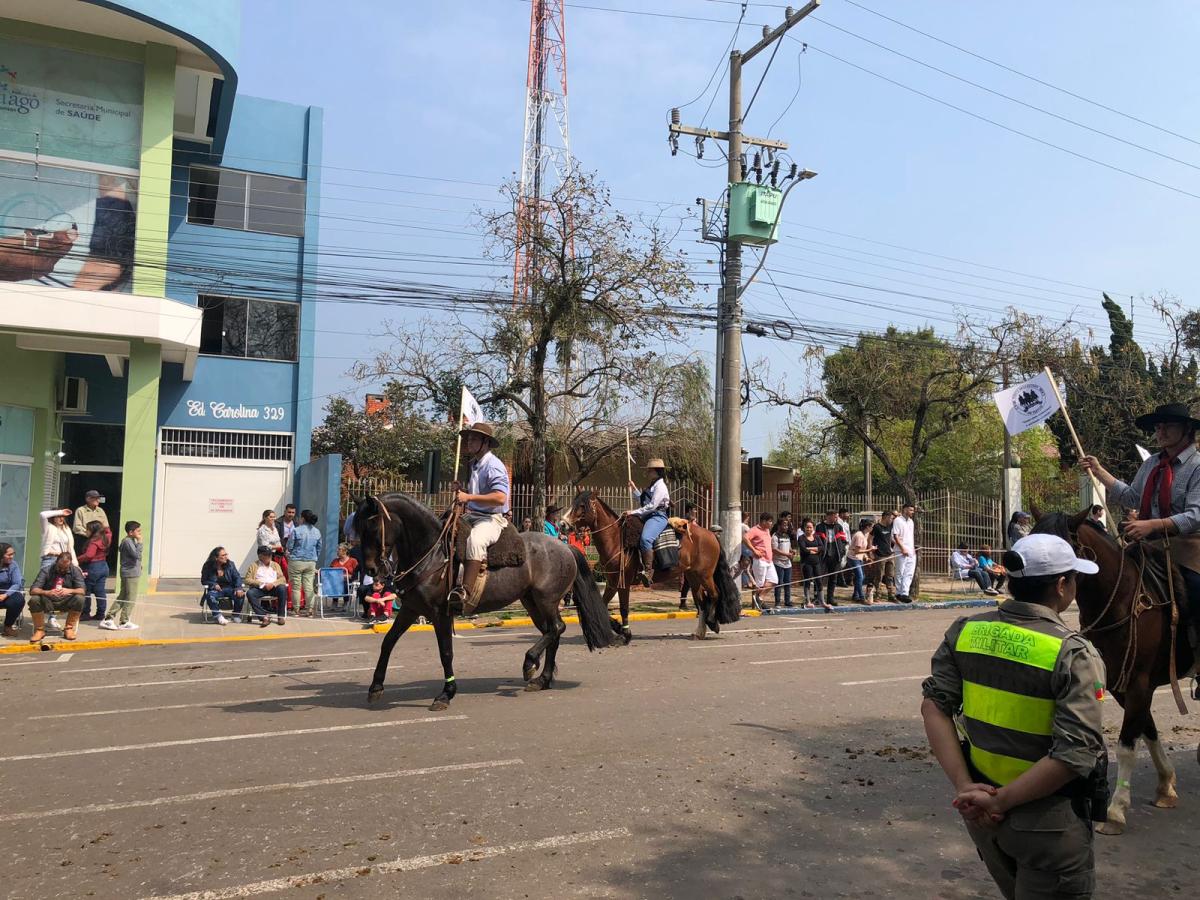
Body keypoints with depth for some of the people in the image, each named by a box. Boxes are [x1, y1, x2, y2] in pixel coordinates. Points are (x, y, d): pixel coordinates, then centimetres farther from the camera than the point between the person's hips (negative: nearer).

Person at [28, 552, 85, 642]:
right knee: (34, 600, -30)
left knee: (79, 599, -29)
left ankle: (69, 628, -9)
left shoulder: (75, 571, -6)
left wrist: (69, 591, -35)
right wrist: (46, 592, -37)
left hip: (65, 602, 1)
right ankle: (40, 630, -10)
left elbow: (81, 590, -13)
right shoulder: (46, 570, -9)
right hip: (48, 602, 0)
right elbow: (33, 590, -17)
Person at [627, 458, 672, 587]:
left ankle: (648, 572, -41)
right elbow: (643, 501, 32)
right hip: (648, 517, 11)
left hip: (658, 517, -11)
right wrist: (634, 490, 25)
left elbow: (652, 506, -17)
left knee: (645, 538, -35)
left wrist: (634, 512, -16)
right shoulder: (653, 485, 22)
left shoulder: (660, 486, -9)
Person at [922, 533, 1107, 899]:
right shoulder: (1073, 654, -18)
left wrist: (963, 785, -9)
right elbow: (1076, 753, -24)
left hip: (978, 808, 5)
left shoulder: (965, 631, -4)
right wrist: (1000, 802, -18)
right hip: (1046, 821, -5)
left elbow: (934, 706, -6)